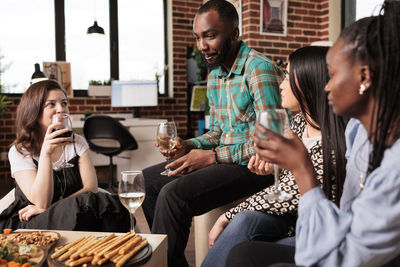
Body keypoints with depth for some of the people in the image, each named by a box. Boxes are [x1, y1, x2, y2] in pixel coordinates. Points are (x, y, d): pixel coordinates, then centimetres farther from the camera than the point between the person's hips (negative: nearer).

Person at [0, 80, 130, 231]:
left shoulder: (77, 143, 8)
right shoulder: (19, 152, -4)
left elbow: (91, 188, -5)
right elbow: (41, 202, -16)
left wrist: (49, 209, -16)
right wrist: (46, 153, -27)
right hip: (32, 225, -3)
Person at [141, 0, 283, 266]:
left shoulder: (260, 69, -15)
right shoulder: (214, 75, 13)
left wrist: (212, 156, -19)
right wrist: (188, 146, -1)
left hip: (252, 166, -9)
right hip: (222, 159, 9)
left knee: (173, 194, -27)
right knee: (146, 181, 4)